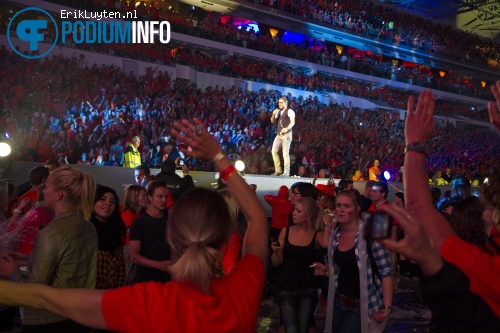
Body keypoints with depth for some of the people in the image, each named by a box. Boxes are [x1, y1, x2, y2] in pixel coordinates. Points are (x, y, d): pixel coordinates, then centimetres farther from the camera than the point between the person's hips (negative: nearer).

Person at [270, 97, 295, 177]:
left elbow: (293, 122, -13)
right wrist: (274, 114, 2)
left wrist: (287, 128, -29)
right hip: (279, 134, 7)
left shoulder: (289, 111, -2)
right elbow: (272, 121, 21)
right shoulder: (278, 112, 20)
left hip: (286, 134, -7)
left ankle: (286, 172, -5)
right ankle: (278, 170, 6)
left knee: (285, 153, -9)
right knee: (274, 151, -1)